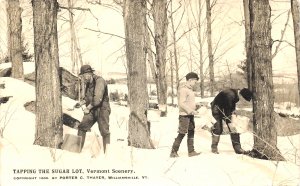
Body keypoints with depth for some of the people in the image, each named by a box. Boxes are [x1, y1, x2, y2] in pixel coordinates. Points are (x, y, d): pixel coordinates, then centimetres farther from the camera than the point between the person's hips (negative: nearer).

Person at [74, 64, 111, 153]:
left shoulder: (99, 81, -17)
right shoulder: (87, 83, 10)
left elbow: (98, 98, -26)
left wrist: (88, 107, -20)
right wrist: (81, 103, 4)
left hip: (102, 109, -8)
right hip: (92, 110, 8)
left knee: (104, 131, -8)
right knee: (81, 127, 3)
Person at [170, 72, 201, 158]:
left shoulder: (190, 89, 16)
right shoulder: (183, 89, -15)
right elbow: (181, 103, -22)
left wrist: (193, 110, 12)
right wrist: (191, 111, -25)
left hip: (190, 115, 10)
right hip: (184, 115, -10)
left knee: (191, 132, 11)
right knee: (182, 133, -8)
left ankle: (191, 151, 17)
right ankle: (173, 152, -2)